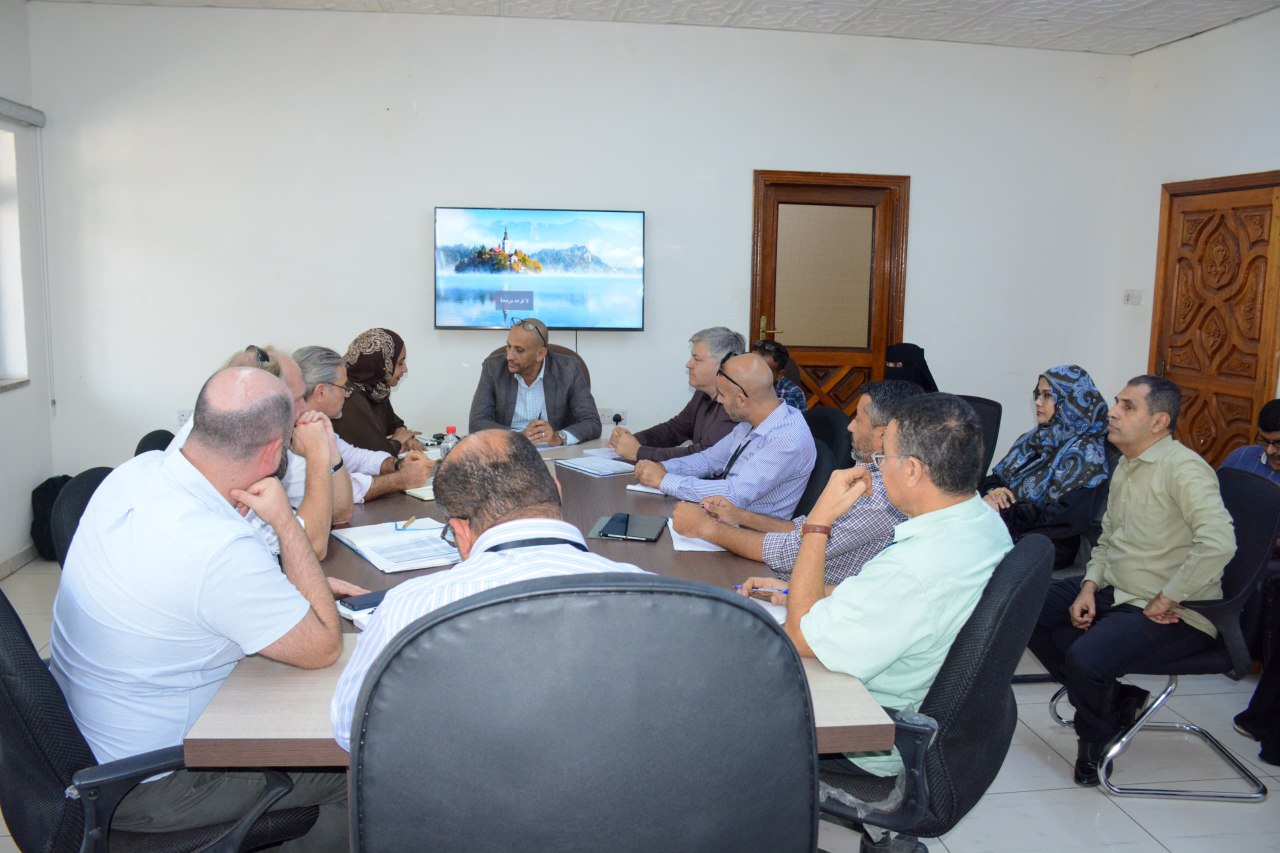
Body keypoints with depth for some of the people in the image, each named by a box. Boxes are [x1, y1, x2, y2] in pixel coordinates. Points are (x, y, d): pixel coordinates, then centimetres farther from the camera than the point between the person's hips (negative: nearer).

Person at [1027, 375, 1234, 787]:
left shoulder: (1182, 468, -19)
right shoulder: (1126, 466, 12)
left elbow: (1218, 544, -33)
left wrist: (1165, 601, -24)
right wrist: (1089, 587, 2)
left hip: (1172, 614, -10)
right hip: (1115, 592, 10)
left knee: (1085, 658, -31)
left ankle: (1095, 737, 5)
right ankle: (1114, 700, 10)